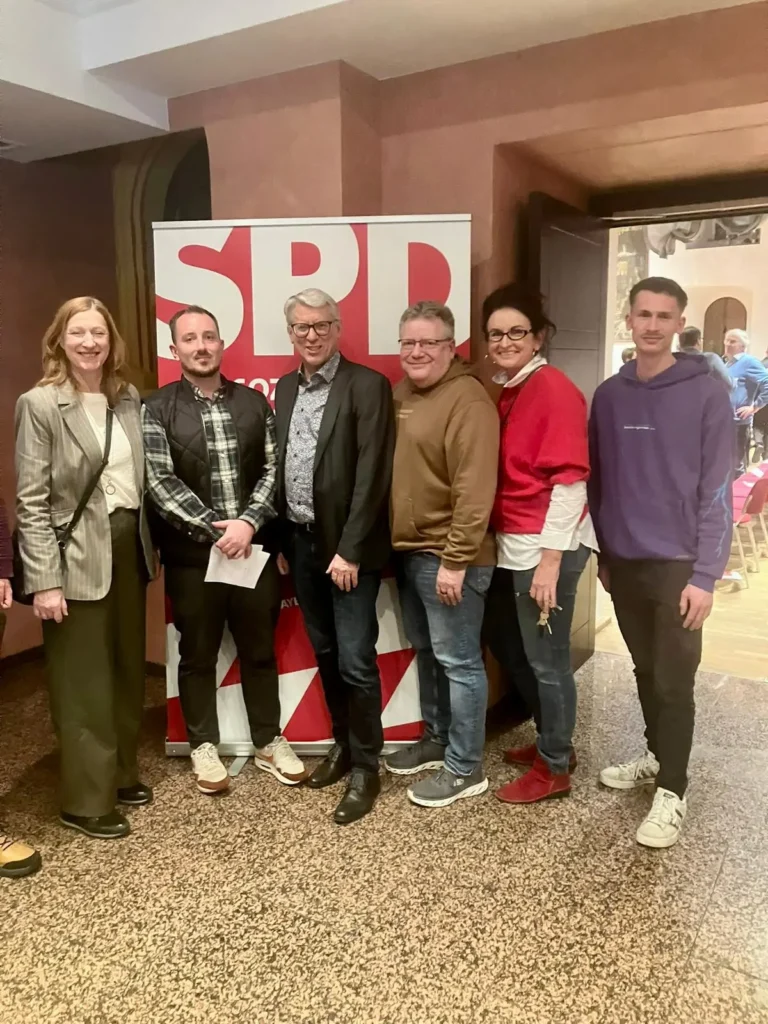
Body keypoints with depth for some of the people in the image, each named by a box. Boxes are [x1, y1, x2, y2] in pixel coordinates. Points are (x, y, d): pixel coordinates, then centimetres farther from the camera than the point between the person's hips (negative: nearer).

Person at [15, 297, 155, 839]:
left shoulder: (129, 398, 7)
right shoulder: (39, 404, -9)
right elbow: (31, 501, -12)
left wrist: (147, 544, 7)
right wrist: (44, 580, -16)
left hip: (129, 547, 6)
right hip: (77, 556, -6)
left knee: (128, 668, 16)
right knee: (83, 682, 5)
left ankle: (122, 772, 35)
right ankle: (87, 799, 21)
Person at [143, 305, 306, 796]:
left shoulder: (254, 402, 5)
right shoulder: (157, 410, -2)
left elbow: (274, 469, 1)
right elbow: (160, 482, -10)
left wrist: (248, 522, -13)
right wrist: (214, 530, -17)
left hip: (255, 548, 2)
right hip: (191, 555, -2)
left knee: (260, 650, 13)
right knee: (198, 654, 11)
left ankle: (269, 741, 30)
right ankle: (204, 745, 29)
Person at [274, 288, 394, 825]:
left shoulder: (368, 385, -9)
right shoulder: (285, 388, 11)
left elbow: (372, 475, -14)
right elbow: (279, 467, 11)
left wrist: (350, 549, -17)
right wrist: (281, 540, 7)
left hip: (348, 545, -6)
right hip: (300, 542, 6)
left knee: (356, 660, -2)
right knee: (325, 653, 16)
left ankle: (366, 767, 15)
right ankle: (343, 745, 33)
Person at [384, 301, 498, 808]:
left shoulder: (467, 399, -15)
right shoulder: (401, 394, 12)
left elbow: (474, 488, -20)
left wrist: (455, 560, -22)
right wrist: (394, 543, 12)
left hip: (446, 556, -9)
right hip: (408, 551, 9)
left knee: (458, 661, 2)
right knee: (427, 653, 20)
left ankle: (465, 768, 15)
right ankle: (436, 738, 37)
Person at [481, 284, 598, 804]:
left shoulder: (554, 389, -13)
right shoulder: (502, 391, 10)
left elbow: (570, 480, -18)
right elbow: (499, 474, 11)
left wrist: (550, 559, -20)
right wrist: (511, 544, 7)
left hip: (545, 546, -9)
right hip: (512, 543, 9)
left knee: (546, 658, 5)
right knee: (506, 643, 20)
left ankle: (555, 768, 26)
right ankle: (553, 741, 39)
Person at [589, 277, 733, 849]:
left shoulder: (706, 395, -9)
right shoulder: (610, 395, 4)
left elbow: (716, 491, -11)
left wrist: (706, 574, -14)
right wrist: (603, 553, 11)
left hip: (676, 565, -4)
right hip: (623, 563, 5)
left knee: (674, 681, 3)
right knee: (645, 671, 18)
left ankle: (672, 791, 17)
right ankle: (658, 757, 37)